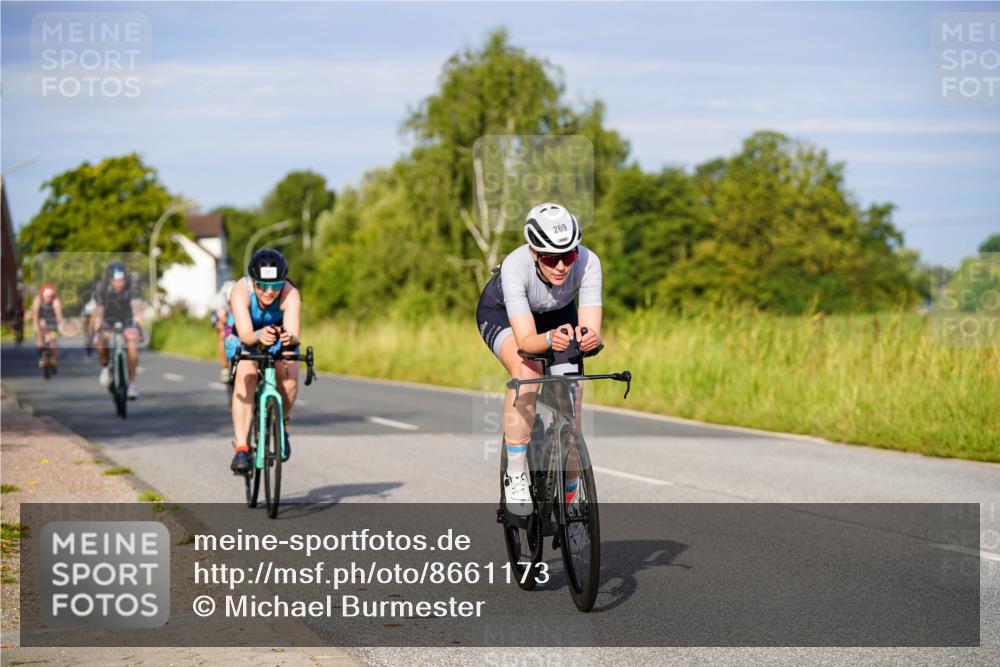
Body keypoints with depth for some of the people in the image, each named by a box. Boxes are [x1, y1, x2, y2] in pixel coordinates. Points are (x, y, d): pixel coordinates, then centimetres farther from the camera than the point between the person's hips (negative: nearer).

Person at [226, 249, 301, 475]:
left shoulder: (290, 294, -33)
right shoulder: (241, 291, -35)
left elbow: (294, 333, -46)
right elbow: (245, 335, -46)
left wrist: (290, 338, -70)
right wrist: (259, 336, -68)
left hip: (278, 335, 1)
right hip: (243, 336, -1)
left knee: (289, 377, -25)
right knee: (246, 376, -29)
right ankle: (241, 448, -31)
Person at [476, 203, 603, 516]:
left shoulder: (588, 262, -35)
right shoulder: (515, 266, -40)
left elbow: (593, 331, -38)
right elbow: (525, 341, -44)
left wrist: (588, 338, -61)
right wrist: (550, 339, -64)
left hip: (558, 313, 3)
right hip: (501, 311, -3)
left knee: (571, 393, -14)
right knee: (527, 372, -32)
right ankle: (515, 475, -19)